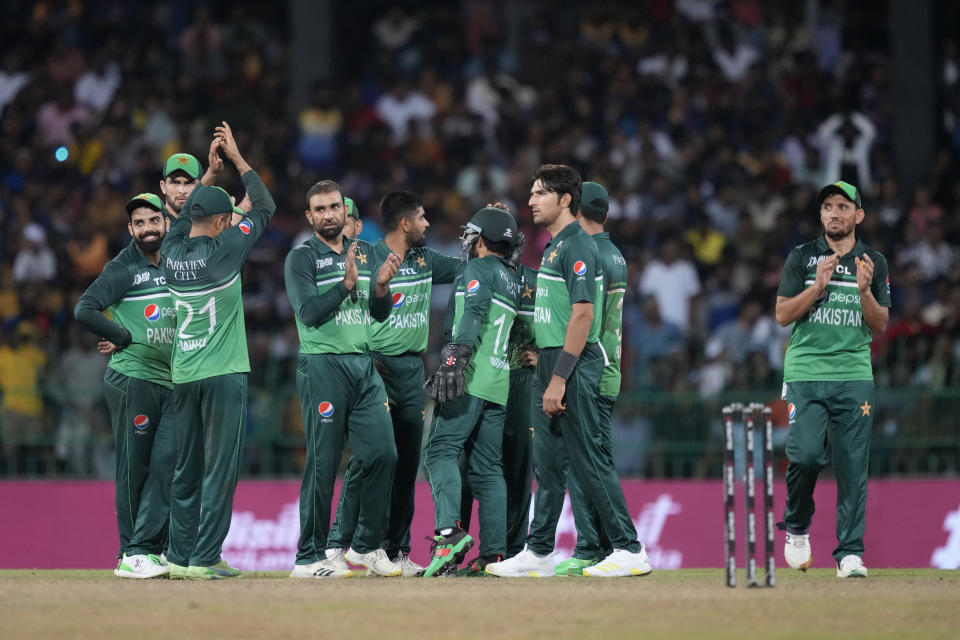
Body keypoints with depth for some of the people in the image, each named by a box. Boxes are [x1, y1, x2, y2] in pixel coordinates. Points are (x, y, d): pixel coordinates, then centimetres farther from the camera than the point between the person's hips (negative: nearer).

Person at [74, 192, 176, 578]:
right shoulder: (123, 268, -6)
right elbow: (85, 311, -17)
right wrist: (126, 338, -12)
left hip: (171, 382, 6)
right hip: (131, 380, -6)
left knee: (167, 461, -6)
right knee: (134, 468, -2)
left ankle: (145, 550, -7)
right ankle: (132, 553, 4)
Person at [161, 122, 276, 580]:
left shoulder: (172, 253, 3)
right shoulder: (222, 250, -11)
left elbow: (186, 213, 24)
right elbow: (264, 208, -2)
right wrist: (236, 158, 7)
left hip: (182, 376, 6)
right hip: (222, 373, -6)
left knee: (186, 470, 11)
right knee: (220, 469, -4)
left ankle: (180, 556, 11)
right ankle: (205, 559, -8)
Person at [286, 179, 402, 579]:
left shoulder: (365, 253, 16)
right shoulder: (301, 258, -1)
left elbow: (380, 314, 13)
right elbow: (309, 313, -14)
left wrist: (381, 286, -8)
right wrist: (347, 284, -26)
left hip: (363, 366, 6)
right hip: (323, 366, -5)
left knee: (383, 454, -2)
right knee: (323, 463, -7)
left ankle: (366, 547, 10)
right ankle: (309, 558, -3)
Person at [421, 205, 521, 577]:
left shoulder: (479, 269, 0)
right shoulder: (512, 280, 24)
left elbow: (474, 314, -16)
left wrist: (456, 357, -26)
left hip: (471, 378, -8)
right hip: (500, 383, 8)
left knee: (441, 451, -13)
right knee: (487, 468, 8)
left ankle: (449, 532, -32)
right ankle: (494, 555, 2)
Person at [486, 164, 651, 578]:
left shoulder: (578, 246, -13)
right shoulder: (554, 246, 18)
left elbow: (583, 314, -20)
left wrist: (559, 379, -23)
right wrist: (547, 375, 17)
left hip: (573, 365, -10)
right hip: (551, 364, 10)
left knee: (590, 460, -8)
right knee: (546, 464, 10)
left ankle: (629, 549, -5)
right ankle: (538, 553, 13)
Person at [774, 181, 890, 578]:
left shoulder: (874, 263, 11)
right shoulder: (801, 258, 8)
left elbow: (880, 325, 8)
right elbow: (783, 315, 1)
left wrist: (864, 290, -10)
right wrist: (819, 285, -12)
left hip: (854, 375, 1)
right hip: (806, 373, -1)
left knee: (852, 464, -4)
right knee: (806, 454, -16)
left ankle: (850, 553, 0)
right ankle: (797, 527, 9)